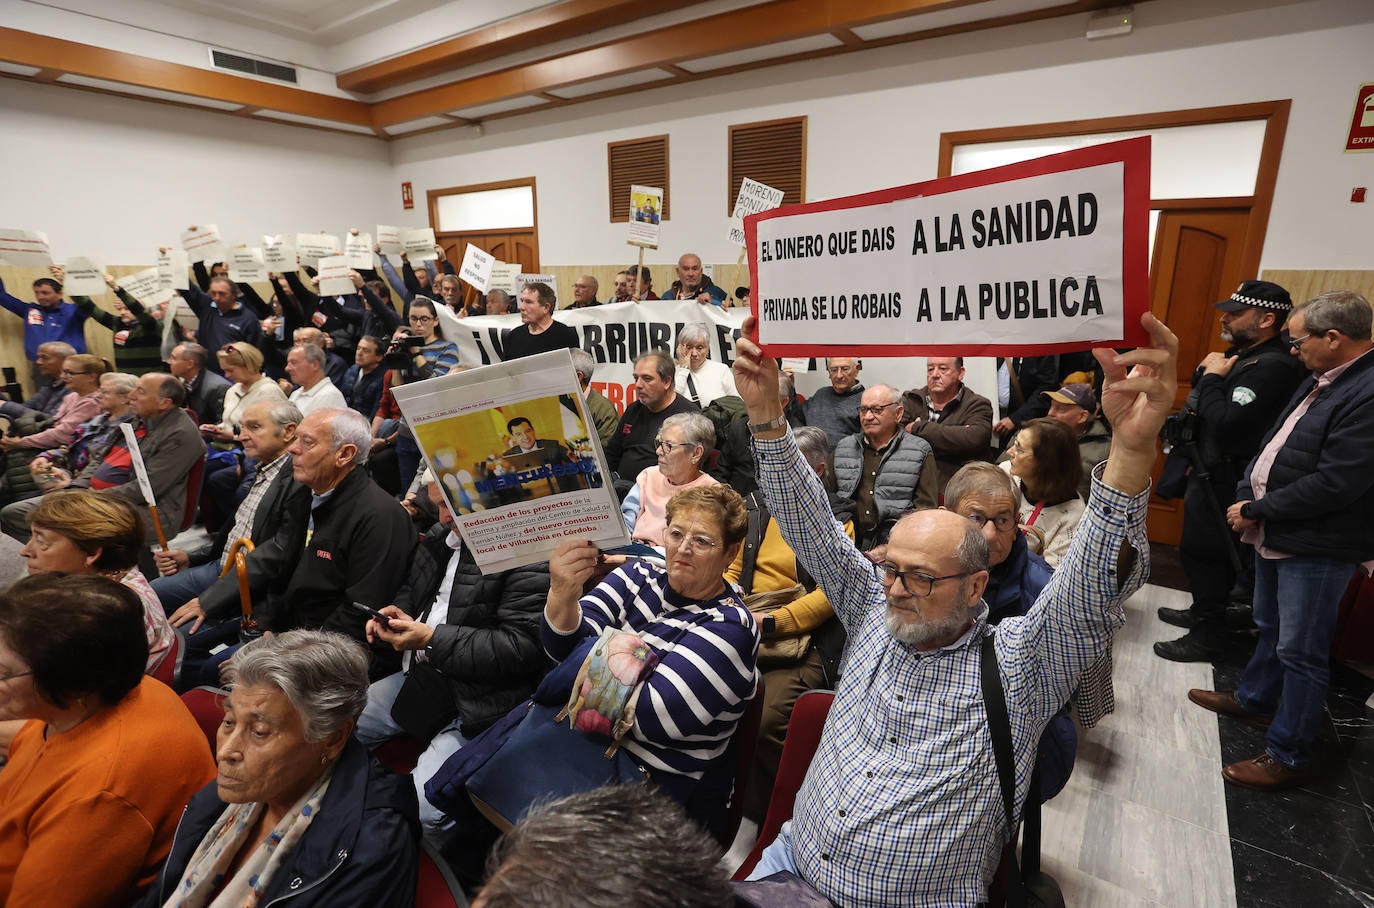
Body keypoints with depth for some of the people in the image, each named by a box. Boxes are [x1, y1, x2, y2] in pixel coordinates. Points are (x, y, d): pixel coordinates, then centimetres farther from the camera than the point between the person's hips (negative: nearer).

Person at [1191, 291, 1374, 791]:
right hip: (1277, 536, 9)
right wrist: (1246, 496, 0)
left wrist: (1256, 509, -16)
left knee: (1300, 651, 3)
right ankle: (1254, 699, 46)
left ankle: (1288, 754, 18)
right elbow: (1272, 444, 12)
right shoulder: (1320, 380, 8)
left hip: (1317, 548, -9)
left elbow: (1332, 484, -26)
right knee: (1270, 628, 26)